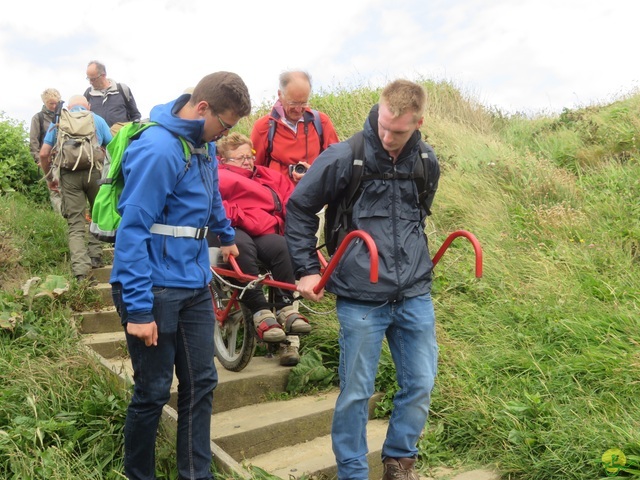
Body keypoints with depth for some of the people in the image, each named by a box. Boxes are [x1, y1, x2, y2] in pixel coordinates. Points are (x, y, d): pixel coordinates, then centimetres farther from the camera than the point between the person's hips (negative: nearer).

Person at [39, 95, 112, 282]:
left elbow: (44, 154, 10)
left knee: (75, 225, 1)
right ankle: (95, 257, 15)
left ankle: (81, 271, -9)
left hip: (68, 174, 0)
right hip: (95, 172, 0)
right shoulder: (98, 120, 17)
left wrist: (49, 177, 22)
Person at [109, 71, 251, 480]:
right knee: (153, 392, 6)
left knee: (201, 384, 11)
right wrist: (138, 308, -21)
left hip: (195, 282, 8)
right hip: (154, 288, -7)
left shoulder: (204, 144, 8)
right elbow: (132, 231, -20)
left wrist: (227, 235, 41)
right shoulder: (158, 150, -19)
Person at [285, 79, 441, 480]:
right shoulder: (343, 158, -9)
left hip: (416, 296, 4)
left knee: (420, 385, 11)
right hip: (361, 299, -4)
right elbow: (298, 208, 0)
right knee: (356, 393, 5)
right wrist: (307, 270, -1)